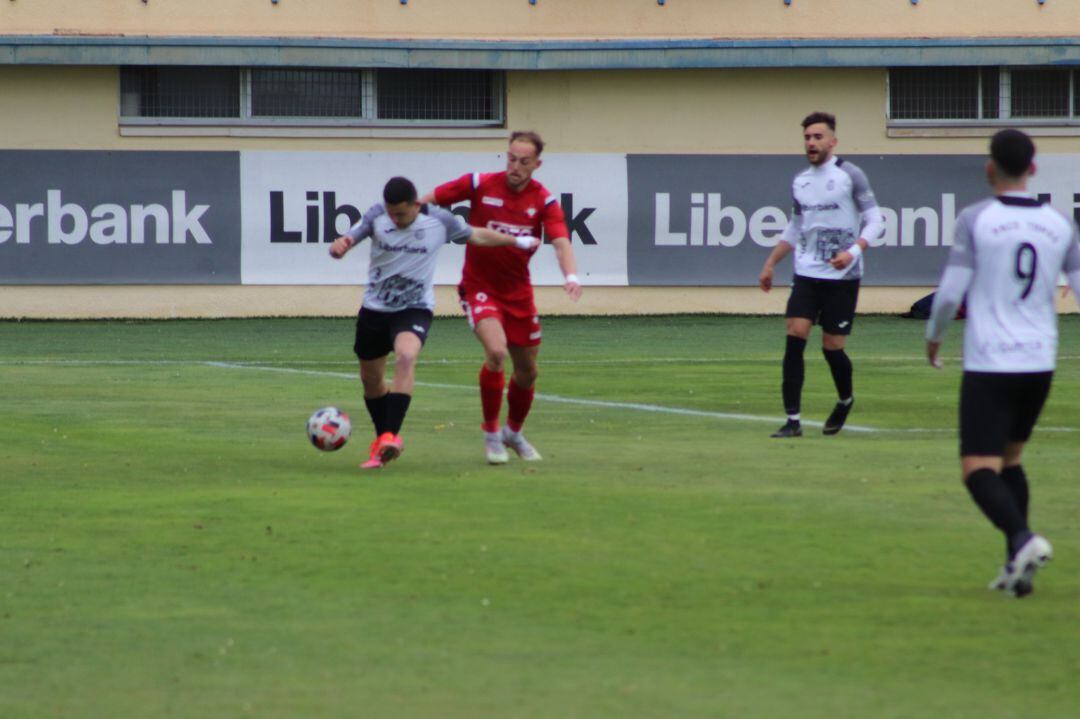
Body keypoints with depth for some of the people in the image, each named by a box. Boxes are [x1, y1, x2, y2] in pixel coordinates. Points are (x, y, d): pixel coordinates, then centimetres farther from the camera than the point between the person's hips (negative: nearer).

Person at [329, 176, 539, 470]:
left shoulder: (440, 221, -11)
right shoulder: (377, 216, -11)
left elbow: (476, 236, 7)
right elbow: (347, 240, -19)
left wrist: (519, 242, 17)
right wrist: (339, 246, -44)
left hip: (415, 308, -3)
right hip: (374, 309, 3)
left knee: (406, 357, -31)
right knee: (371, 379, 11)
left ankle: (391, 435, -36)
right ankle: (382, 440, 35)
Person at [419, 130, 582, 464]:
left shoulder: (544, 201, -7)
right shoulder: (480, 185, -10)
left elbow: (561, 242, -20)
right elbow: (427, 199, -4)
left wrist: (571, 275, -38)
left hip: (518, 292, 3)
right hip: (479, 287, -3)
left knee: (527, 371, 12)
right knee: (496, 352, -26)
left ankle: (514, 433, 39)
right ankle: (491, 435, -10)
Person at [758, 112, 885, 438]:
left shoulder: (850, 176, -4)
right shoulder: (799, 182, 12)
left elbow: (875, 220, -5)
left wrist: (853, 251, -20)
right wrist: (770, 264, 21)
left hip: (842, 276, -4)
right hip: (807, 273, 4)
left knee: (832, 347, -1)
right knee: (795, 337, -12)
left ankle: (845, 401, 30)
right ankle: (793, 420, -10)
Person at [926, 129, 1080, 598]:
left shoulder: (976, 220, -7)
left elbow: (950, 293, -9)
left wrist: (934, 337, 9)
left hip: (989, 365, -5)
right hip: (1040, 363, 5)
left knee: (978, 470, -5)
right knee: (1009, 458, 22)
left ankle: (1022, 540, -31)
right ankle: (1015, 566, 15)